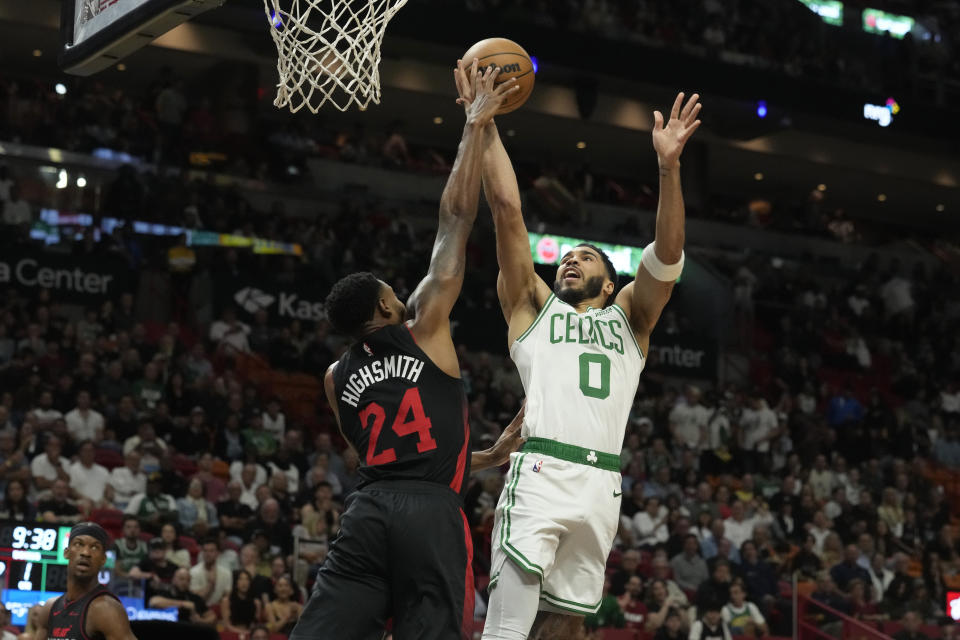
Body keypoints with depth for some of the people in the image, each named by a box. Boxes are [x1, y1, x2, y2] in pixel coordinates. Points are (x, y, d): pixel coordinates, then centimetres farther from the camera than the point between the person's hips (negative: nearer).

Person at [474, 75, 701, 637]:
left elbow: (667, 253, 8)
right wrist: (484, 122, 8)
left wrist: (669, 166, -5)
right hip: (541, 472, -3)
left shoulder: (628, 318, 25)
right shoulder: (534, 306, 21)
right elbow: (507, 208, 14)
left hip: (602, 484, 3)